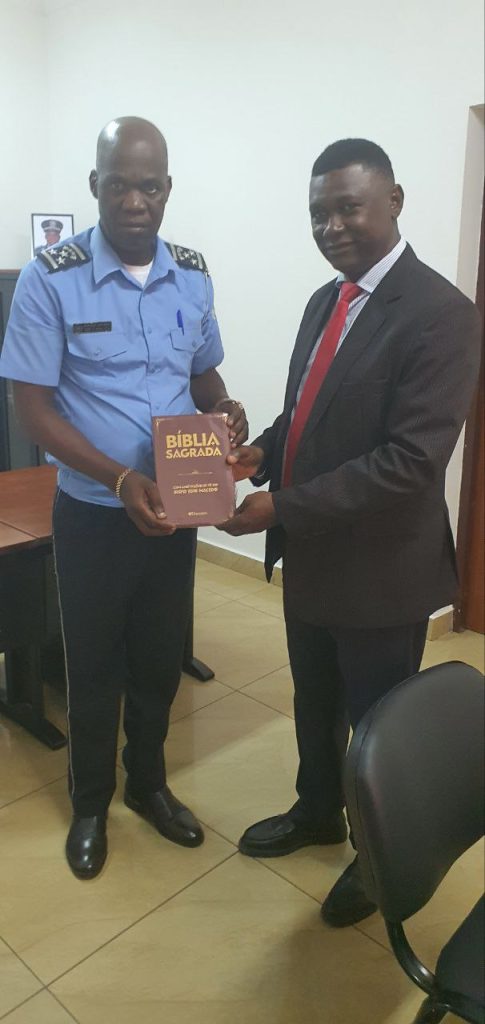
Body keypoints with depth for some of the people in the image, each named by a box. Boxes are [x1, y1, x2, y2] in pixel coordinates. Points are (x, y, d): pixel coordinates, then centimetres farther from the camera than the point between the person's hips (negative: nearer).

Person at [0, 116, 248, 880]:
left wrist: (227, 408, -11)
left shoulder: (193, 277, 1)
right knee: (94, 666, 13)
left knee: (161, 659, 18)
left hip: (176, 511, 4)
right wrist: (121, 479, -25)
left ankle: (149, 784, 42)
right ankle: (90, 805, 37)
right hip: (93, 515, -3)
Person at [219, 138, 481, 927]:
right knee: (315, 704, 24)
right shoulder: (325, 301, 7)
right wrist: (263, 452, -5)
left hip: (379, 567, -7)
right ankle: (318, 811, 50)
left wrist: (281, 507, -25)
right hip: (311, 555, 7)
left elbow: (409, 460, -25)